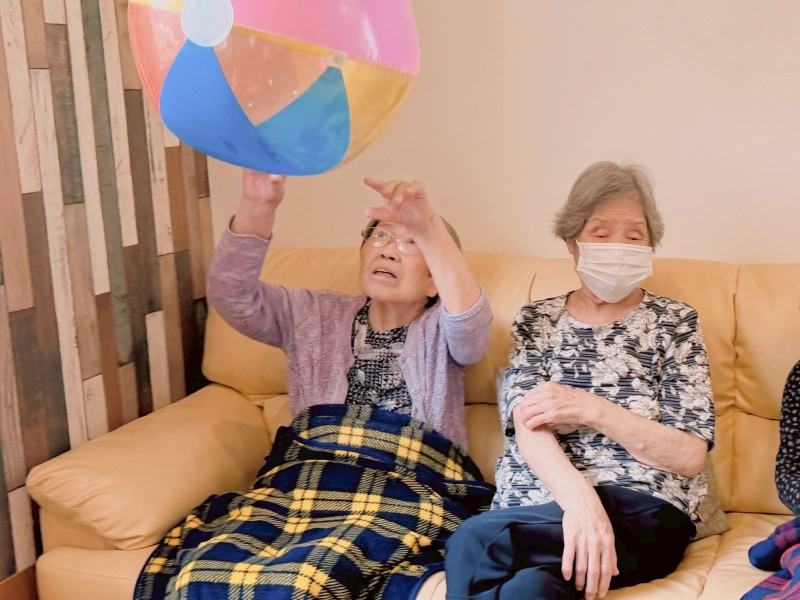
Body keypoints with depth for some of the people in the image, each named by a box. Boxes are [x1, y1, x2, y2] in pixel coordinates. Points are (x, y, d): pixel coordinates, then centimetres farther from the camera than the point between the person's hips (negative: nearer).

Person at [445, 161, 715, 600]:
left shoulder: (675, 322, 8)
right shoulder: (536, 321, 13)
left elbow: (690, 456, 0)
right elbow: (528, 426, -4)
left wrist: (590, 410, -13)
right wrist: (579, 498, -25)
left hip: (643, 513, -2)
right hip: (534, 505, 2)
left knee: (472, 545, -30)